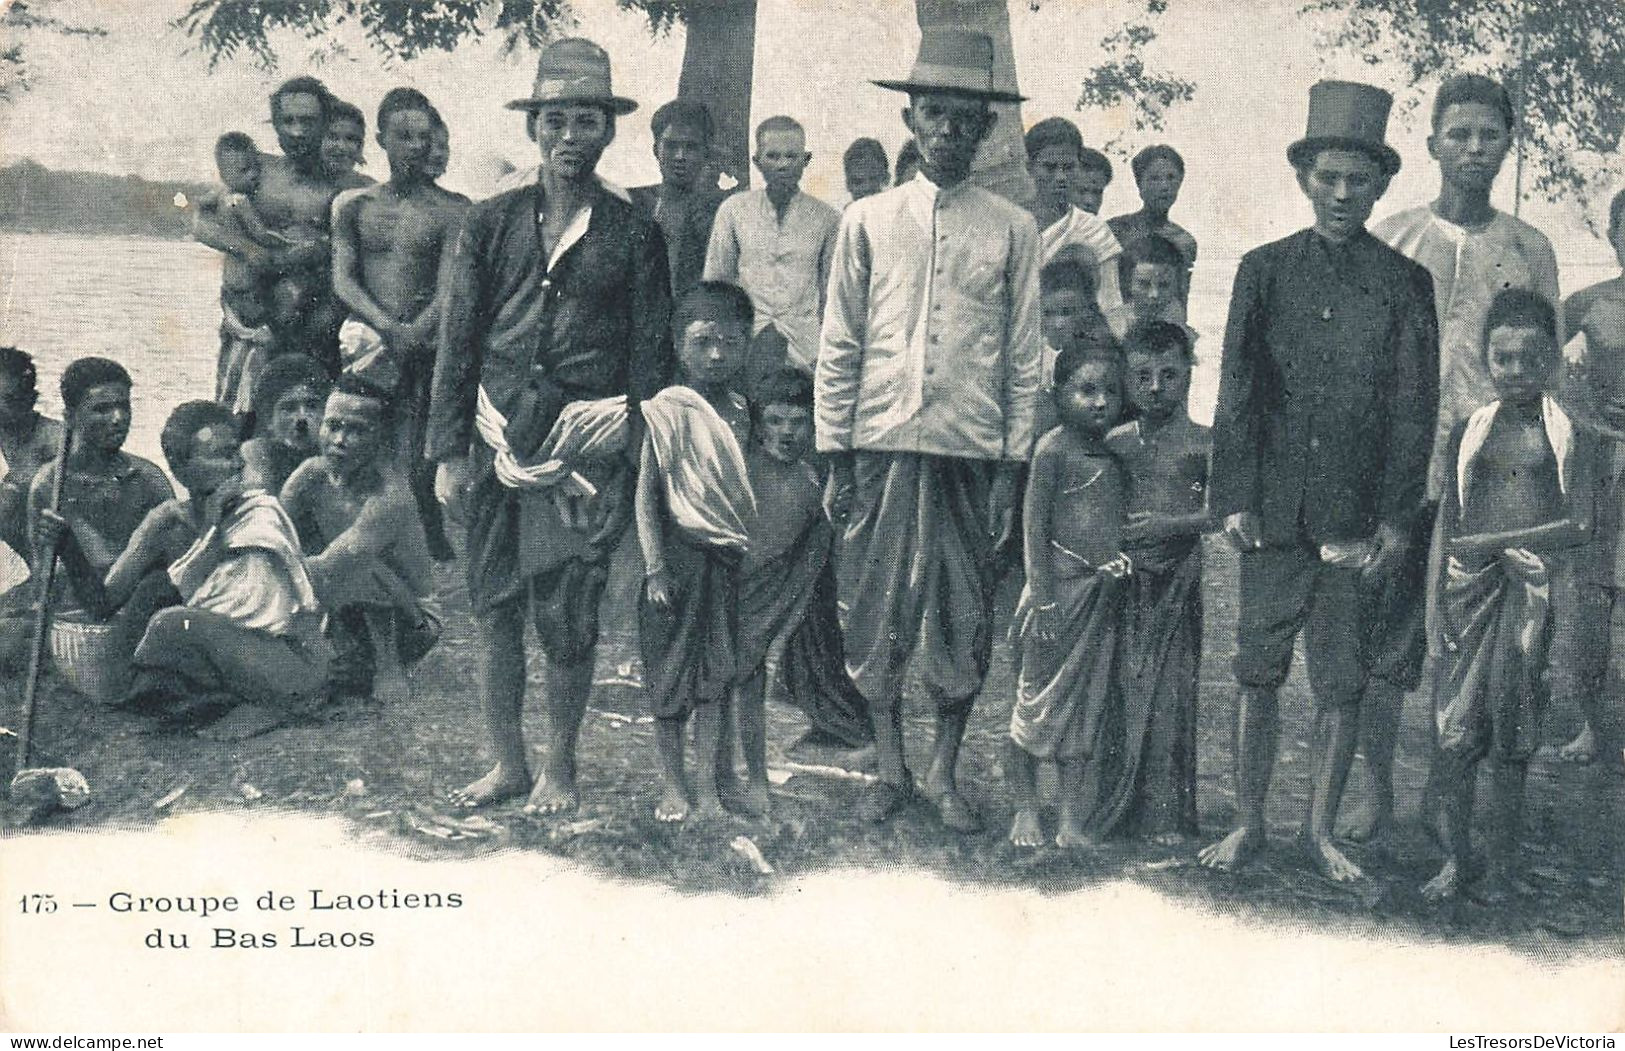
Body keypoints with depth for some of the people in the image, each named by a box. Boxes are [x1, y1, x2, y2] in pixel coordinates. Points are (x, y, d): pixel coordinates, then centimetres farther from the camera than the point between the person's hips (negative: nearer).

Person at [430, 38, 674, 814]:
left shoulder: (634, 236, 5)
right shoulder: (490, 224, 10)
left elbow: (649, 358, 5)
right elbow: (458, 342, 10)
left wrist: (636, 461, -2)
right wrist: (450, 452, 4)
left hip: (586, 451, -2)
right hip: (497, 443, 2)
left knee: (567, 618, -2)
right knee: (494, 609, 6)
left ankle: (559, 767, 15)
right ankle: (506, 762, 19)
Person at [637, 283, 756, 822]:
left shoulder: (741, 413, 8)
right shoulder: (666, 410, -8)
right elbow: (647, 493, -9)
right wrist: (654, 567, -14)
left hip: (730, 559, 5)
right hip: (680, 555, -5)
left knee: (718, 673, 5)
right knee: (670, 672, 3)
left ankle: (707, 783, 11)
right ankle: (672, 784, 14)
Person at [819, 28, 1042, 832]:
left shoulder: (1011, 229, 4)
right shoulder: (867, 221, 5)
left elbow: (1024, 356, 4)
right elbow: (839, 347, 6)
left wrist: (1014, 463, 0)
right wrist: (835, 456, 1)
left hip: (972, 448, 0)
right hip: (882, 443, 1)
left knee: (964, 616, 5)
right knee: (875, 608, 4)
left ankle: (945, 772, 20)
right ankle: (890, 767, 19)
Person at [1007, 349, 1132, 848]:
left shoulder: (1115, 452, 11)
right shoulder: (1054, 447, -7)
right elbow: (1034, 523, -10)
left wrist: (1121, 564, 8)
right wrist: (1042, 596, -14)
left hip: (1104, 594, 6)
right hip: (1061, 586, -6)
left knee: (1085, 704, 8)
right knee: (1038, 699, 2)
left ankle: (1072, 817, 14)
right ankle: (1026, 811, 14)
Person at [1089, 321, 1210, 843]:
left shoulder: (1200, 443, 0)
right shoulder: (1114, 441, 8)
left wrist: (1172, 524, -16)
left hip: (1176, 581, -2)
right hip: (1121, 579, 2)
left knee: (1169, 693, -1)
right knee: (1116, 688, 4)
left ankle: (1166, 811, 8)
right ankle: (1110, 805, 14)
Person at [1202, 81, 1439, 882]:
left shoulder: (1405, 283, 6)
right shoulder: (1264, 270, 8)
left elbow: (1413, 408, 4)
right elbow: (1235, 392, 5)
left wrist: (1396, 520, -3)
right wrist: (1233, 499, -2)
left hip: (1355, 515, 0)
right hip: (1273, 511, 0)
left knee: (1342, 682, 4)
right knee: (1258, 673, 5)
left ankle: (1320, 831, 15)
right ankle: (1248, 823, 15)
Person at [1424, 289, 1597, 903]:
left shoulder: (1567, 435, 0)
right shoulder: (1468, 432, 9)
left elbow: (1579, 527, -9)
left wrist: (1496, 540, -16)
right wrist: (1441, 595, 6)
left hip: (1531, 584, -2)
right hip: (1471, 587, 3)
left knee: (1510, 734, 1)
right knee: (1454, 733, 0)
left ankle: (1502, 863, 13)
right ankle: (1455, 859, 12)